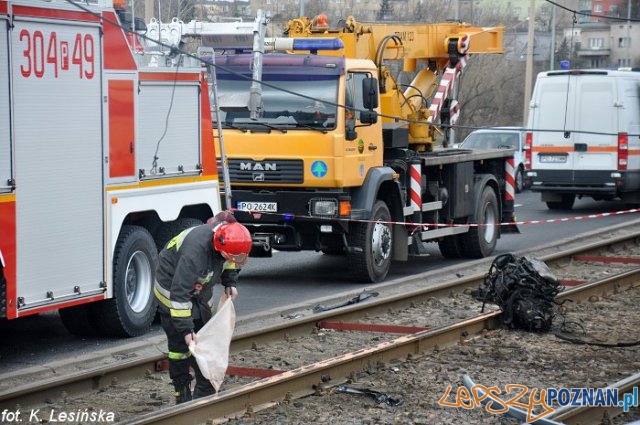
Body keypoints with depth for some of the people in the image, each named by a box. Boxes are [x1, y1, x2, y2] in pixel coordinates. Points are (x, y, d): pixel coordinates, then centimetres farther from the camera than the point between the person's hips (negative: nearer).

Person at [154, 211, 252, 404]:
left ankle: (205, 392, 16)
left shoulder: (227, 238, -17)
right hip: (173, 287, -8)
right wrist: (185, 329, -38)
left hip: (199, 290, 8)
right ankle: (182, 395, 2)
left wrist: (230, 282, -3)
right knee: (179, 343, -8)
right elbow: (180, 293, -38)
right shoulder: (196, 251, -40)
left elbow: (228, 262, 11)